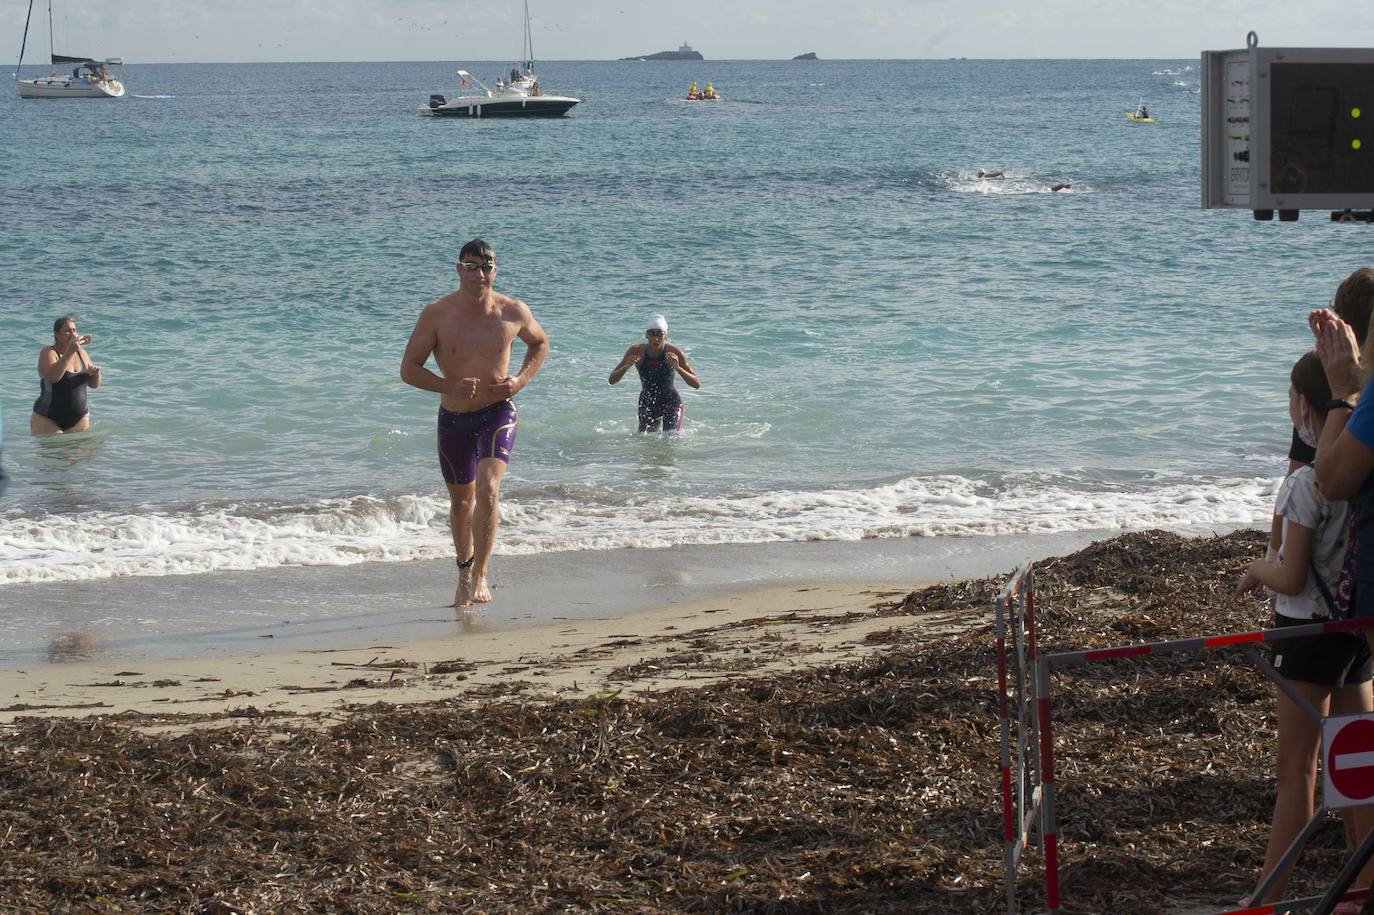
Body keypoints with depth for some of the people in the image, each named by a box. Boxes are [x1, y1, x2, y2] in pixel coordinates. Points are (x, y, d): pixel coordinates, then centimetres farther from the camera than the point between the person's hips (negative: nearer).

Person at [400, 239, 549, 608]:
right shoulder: (436, 314, -12)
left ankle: (480, 576, -21)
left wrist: (521, 380, -5)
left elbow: (540, 344, 14)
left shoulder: (514, 312, -8)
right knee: (461, 500, 17)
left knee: (488, 488, -25)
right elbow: (408, 369, -9)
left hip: (498, 413, -1)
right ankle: (465, 571, 41)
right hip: (453, 418, 2)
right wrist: (449, 386, -25)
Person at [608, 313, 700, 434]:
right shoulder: (637, 351, -16)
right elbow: (612, 380, -14)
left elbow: (697, 384, -22)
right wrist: (627, 366, -34)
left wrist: (678, 368, -40)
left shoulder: (674, 352, -21)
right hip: (647, 404, 2)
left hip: (671, 402, -2)